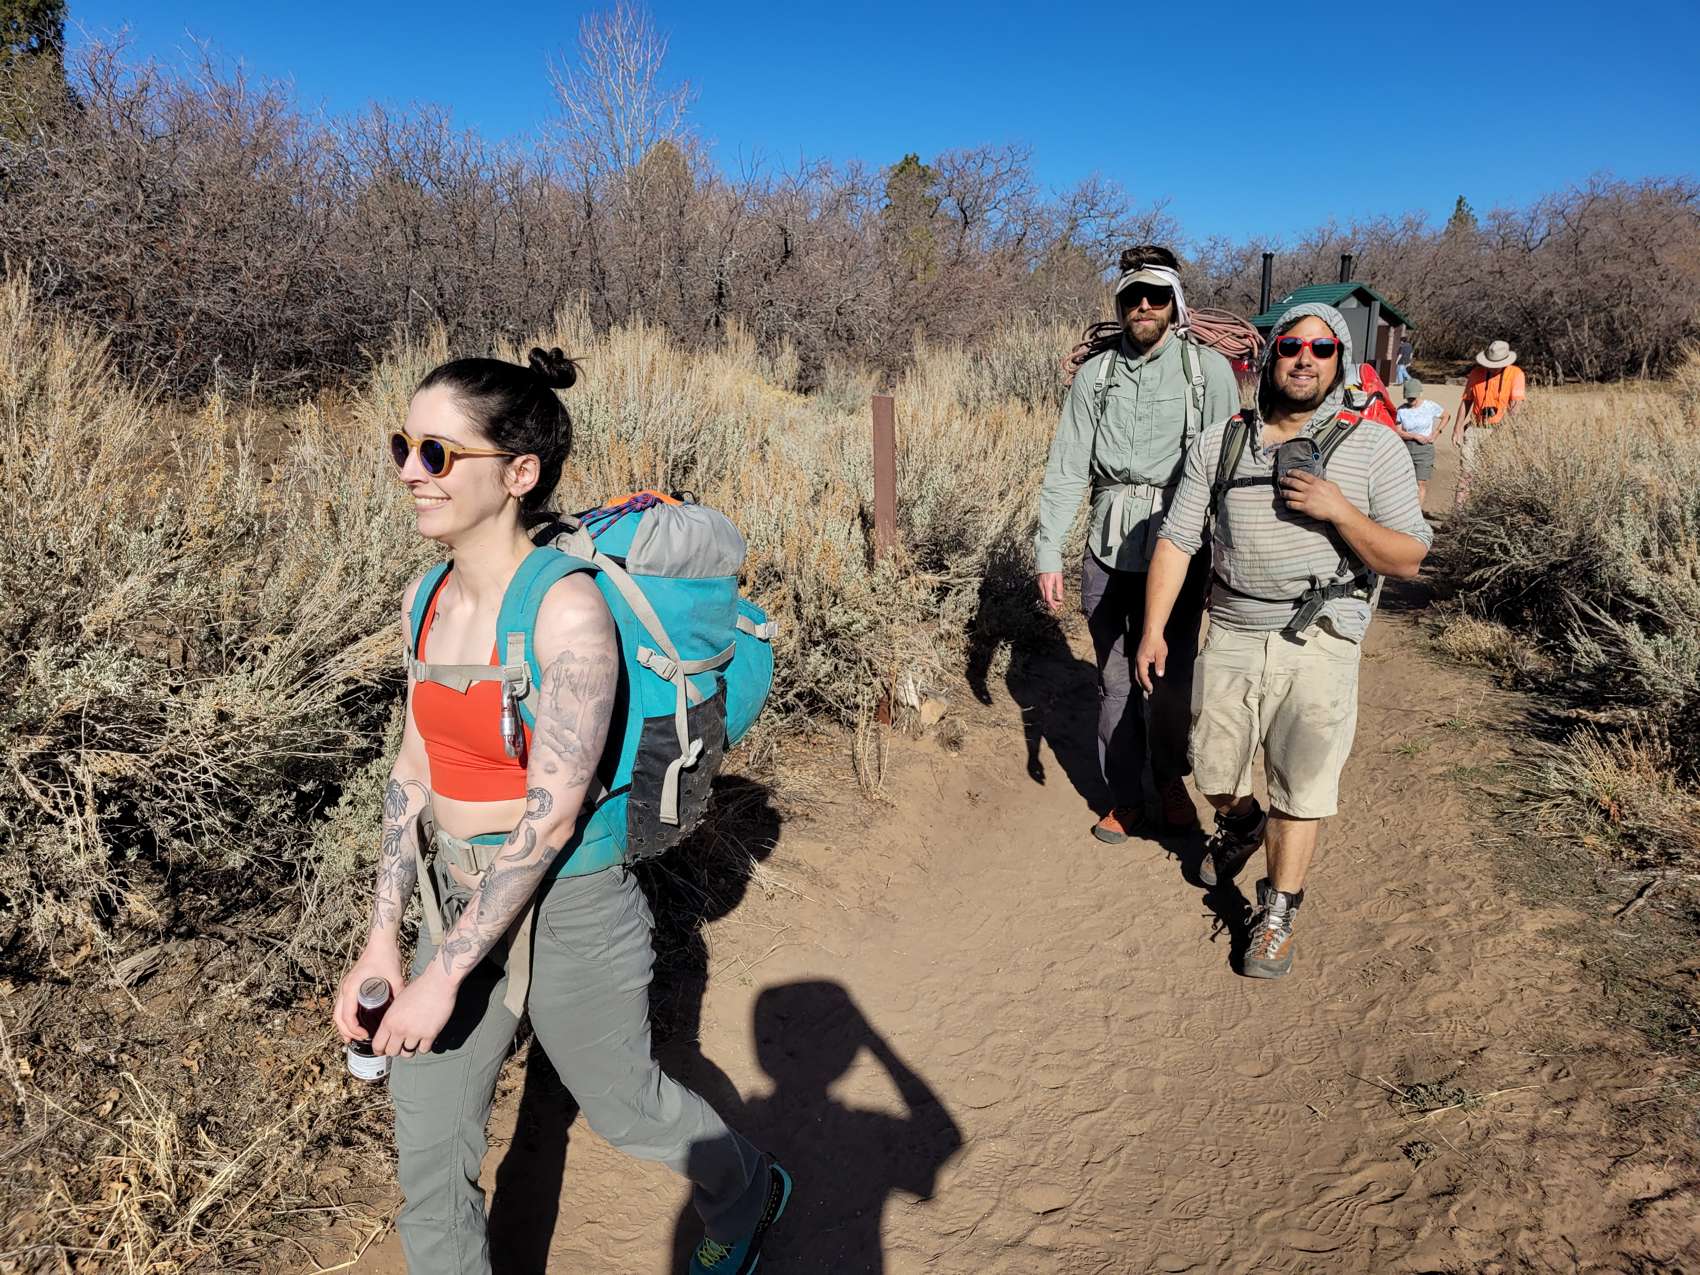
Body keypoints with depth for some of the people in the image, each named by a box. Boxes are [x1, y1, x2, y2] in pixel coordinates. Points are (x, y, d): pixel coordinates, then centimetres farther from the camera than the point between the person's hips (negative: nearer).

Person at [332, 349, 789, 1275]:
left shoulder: (568, 610, -24)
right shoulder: (428, 597, -2)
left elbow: (548, 818, -23)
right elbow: (415, 770, 3)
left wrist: (443, 975, -20)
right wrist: (383, 942, 0)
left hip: (566, 910, -6)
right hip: (460, 897, 6)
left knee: (623, 1105, 20)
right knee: (427, 1151, 14)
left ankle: (747, 1195, 51)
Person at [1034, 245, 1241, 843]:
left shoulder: (1209, 368, 1)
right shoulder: (1095, 374, 6)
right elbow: (1066, 468, 3)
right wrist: (1048, 552, -3)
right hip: (1109, 547, 2)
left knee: (1173, 676, 7)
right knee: (1115, 680, 8)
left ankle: (1170, 779, 32)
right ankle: (1124, 796, 25)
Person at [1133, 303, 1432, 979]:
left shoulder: (1373, 448, -3)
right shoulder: (1220, 443, 4)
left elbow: (1408, 560, -5)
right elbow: (1177, 538, 4)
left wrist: (1338, 511, -19)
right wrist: (1153, 629, -1)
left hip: (1317, 646, -2)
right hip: (1230, 637, 3)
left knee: (1301, 786, 4)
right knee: (1214, 771, 15)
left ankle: (1277, 914, 22)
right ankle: (1243, 826, 49)